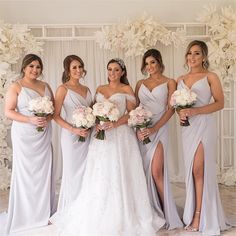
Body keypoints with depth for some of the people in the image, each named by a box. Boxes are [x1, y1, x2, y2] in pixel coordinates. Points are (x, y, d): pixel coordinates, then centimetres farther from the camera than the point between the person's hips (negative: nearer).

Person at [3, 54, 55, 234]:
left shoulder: (45, 86, 12)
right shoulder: (16, 87, -3)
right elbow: (8, 112, -8)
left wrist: (48, 118, -7)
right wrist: (30, 120, -19)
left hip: (43, 136, 4)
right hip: (24, 136, -4)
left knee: (44, 172, 6)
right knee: (26, 172, -1)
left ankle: (43, 213, 20)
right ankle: (26, 216, 12)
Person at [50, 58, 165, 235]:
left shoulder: (126, 89, 4)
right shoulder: (100, 89, 17)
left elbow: (132, 113, -4)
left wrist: (115, 123, -18)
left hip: (120, 136, -4)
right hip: (101, 136, 4)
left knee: (119, 176, -5)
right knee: (100, 176, 2)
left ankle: (123, 219, 8)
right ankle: (100, 219, 13)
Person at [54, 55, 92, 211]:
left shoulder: (86, 89, 13)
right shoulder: (63, 89, -4)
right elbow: (56, 115, -8)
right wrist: (73, 129, -17)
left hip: (88, 136, 5)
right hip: (71, 136, -5)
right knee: (73, 171, 2)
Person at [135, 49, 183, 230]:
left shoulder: (169, 83, 3)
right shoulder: (141, 83, 14)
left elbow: (170, 109, -5)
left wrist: (154, 129, -16)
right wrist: (137, 129, -6)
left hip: (159, 129, -3)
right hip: (142, 130, 4)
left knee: (156, 172, -10)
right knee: (145, 172, 4)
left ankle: (167, 213, 4)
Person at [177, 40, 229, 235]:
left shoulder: (210, 77, -1)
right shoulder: (181, 79, 14)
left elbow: (220, 103, -7)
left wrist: (195, 111, -17)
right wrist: (180, 113, -4)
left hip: (204, 126, -5)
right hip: (188, 127, 5)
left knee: (199, 170, -6)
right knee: (191, 170, 7)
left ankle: (200, 217, 3)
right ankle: (194, 213, 17)